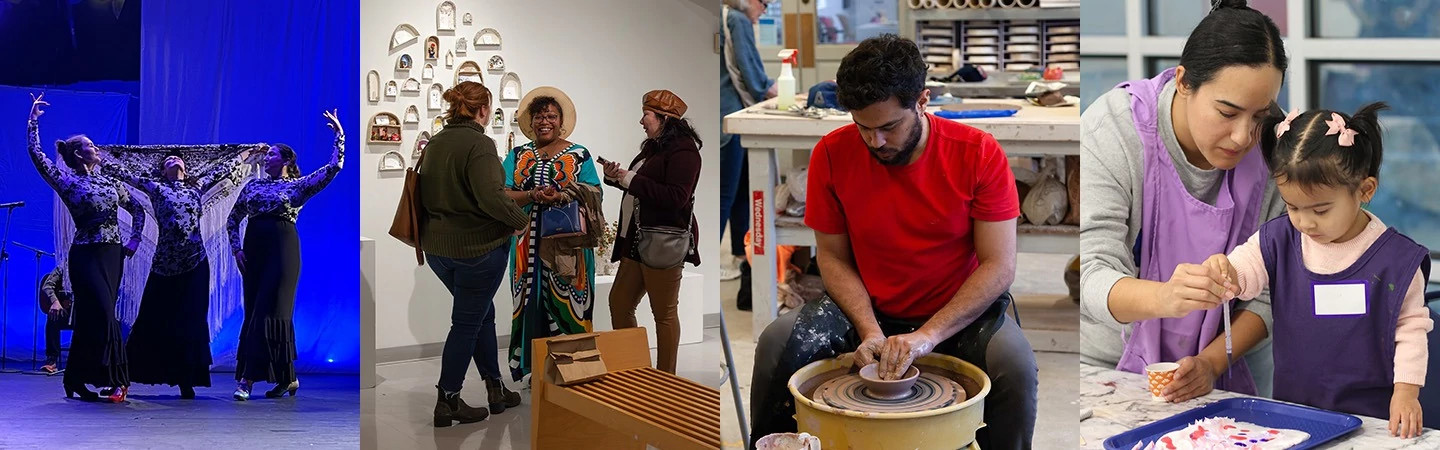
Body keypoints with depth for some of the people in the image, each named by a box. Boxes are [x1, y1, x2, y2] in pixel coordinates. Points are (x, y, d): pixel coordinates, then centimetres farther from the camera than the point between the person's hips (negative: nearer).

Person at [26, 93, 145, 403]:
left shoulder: (110, 183, 15)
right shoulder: (68, 182, 0)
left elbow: (137, 209, 24)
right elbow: (36, 154, -10)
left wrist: (135, 239, 12)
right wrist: (33, 121, -8)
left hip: (113, 255, 5)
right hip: (86, 256, -5)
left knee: (91, 318, 7)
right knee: (102, 315, -13)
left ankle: (76, 380, 14)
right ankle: (118, 379, -11)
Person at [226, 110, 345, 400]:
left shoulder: (298, 186, 5)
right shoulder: (253, 186, 15)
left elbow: (333, 167, -4)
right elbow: (233, 219, 18)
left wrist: (339, 134, -7)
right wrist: (236, 248, 4)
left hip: (283, 250, -5)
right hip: (254, 250, 5)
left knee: (269, 312, -10)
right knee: (254, 312, 3)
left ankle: (248, 378, -12)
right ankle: (287, 378, 12)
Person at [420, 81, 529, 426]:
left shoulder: (434, 143, 8)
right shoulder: (478, 143, -17)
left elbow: (428, 193, 14)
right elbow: (491, 197, -26)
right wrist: (520, 220, -11)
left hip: (438, 245, 8)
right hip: (477, 246, -8)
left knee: (482, 313, 20)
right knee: (466, 323, 3)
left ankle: (495, 388, 26)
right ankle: (447, 401, 8)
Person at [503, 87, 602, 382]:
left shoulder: (579, 155, 6)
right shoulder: (517, 156, 13)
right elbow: (502, 194, 2)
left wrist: (561, 197, -20)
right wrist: (532, 196, -16)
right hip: (529, 245, 2)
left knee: (567, 304, -4)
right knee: (532, 303, 1)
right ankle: (534, 368, 9)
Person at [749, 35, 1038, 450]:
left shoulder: (979, 154, -16)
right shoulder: (832, 154, -11)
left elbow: (1000, 266, -16)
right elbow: (833, 257, -3)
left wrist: (927, 336, -25)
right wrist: (870, 331, -18)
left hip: (960, 312, -2)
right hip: (867, 309, 2)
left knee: (1015, 365, -32)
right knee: (777, 344, -23)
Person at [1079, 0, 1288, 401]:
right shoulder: (1108, 132, -20)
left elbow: (1271, 292, -5)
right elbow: (1092, 278, -27)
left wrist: (1211, 363, -20)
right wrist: (1164, 298, -46)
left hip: (1227, 353, 3)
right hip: (1105, 363, -3)